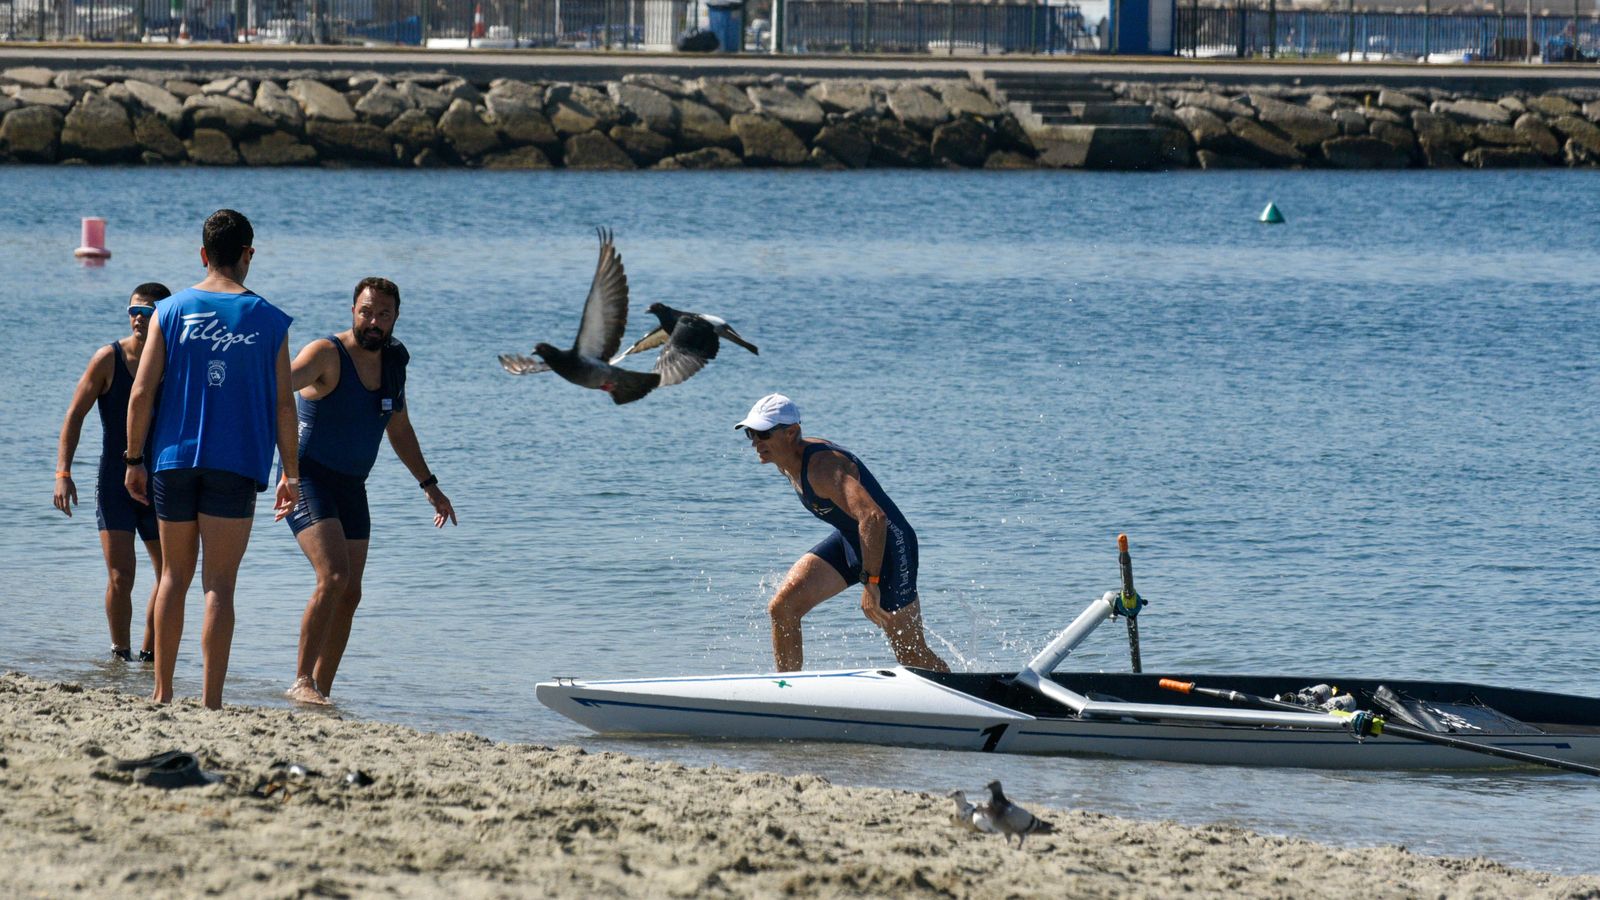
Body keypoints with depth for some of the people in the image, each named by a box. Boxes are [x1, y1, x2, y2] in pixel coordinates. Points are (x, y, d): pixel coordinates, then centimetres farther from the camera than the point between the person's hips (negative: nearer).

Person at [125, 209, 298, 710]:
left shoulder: (171, 312, 2)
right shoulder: (269, 321, 0)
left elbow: (141, 394, -1)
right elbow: (283, 404, 1)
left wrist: (134, 460, 6)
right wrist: (290, 473, 8)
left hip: (174, 461, 2)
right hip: (236, 466, -2)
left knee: (174, 577, 14)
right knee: (219, 585, -2)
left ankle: (162, 693, 15)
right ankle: (211, 702, -6)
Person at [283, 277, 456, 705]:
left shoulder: (392, 363, 9)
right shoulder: (327, 354, -14)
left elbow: (399, 429, 24)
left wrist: (429, 485, 26)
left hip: (351, 489, 8)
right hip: (309, 480, -8)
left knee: (350, 595, 5)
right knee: (333, 578, -23)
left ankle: (322, 689, 11)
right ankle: (301, 682, -19)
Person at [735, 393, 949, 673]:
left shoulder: (822, 467, -30)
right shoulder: (788, 462, 0)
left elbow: (874, 517, -42)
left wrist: (871, 582, -42)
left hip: (886, 544, -9)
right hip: (847, 539, 9)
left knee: (913, 656, 0)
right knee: (782, 608, -6)